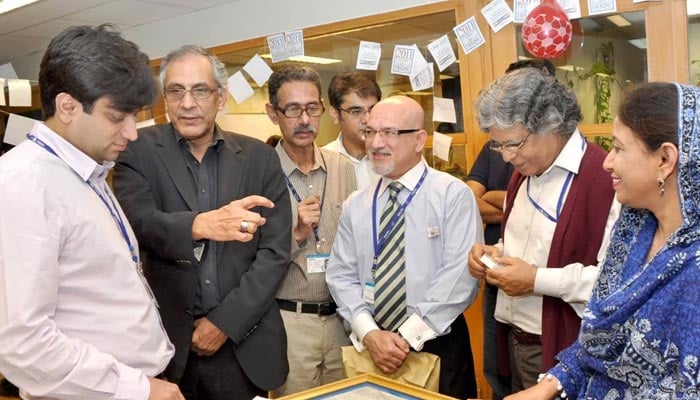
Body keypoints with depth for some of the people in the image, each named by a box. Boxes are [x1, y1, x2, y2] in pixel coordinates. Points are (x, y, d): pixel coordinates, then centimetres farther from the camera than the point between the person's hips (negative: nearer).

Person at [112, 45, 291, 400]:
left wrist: (226, 321, -8)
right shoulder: (140, 150, -1)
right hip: (163, 342, -1)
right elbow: (137, 221, -18)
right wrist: (199, 224, -37)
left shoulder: (260, 157, 2)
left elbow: (275, 252, -1)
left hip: (243, 343, 1)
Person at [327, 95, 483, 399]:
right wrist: (368, 333, -11)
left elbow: (460, 276, -15)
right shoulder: (355, 205, 5)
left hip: (438, 346, -3)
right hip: (372, 348, 4)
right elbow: (341, 275, 3)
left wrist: (411, 335, -17)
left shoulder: (453, 195, -9)